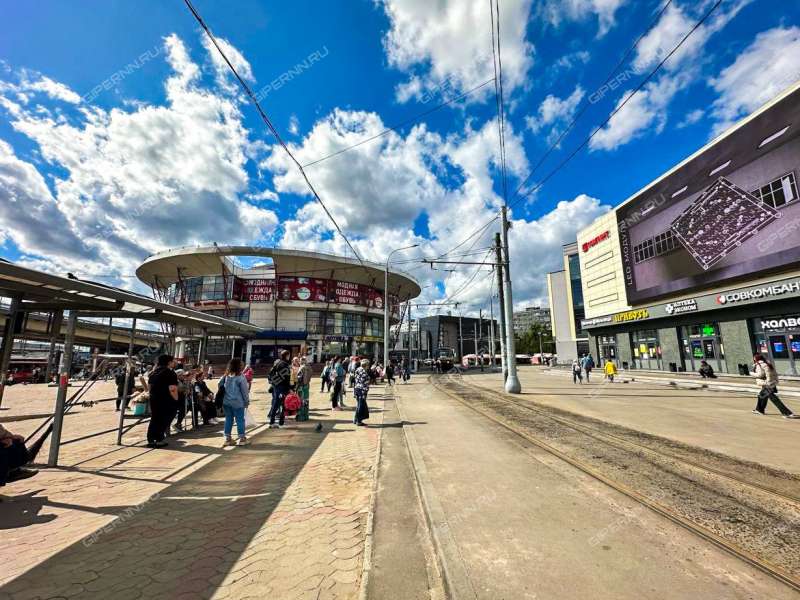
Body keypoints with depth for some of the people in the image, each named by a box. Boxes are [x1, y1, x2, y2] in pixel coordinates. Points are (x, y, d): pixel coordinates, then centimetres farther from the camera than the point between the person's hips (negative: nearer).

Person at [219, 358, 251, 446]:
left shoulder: (226, 376, 1)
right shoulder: (240, 377, -14)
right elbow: (245, 391, -9)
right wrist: (247, 401, 1)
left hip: (226, 402, 5)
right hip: (237, 402, -5)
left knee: (228, 419, 14)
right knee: (240, 420, 5)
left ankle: (227, 438, 21)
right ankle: (242, 438, 11)